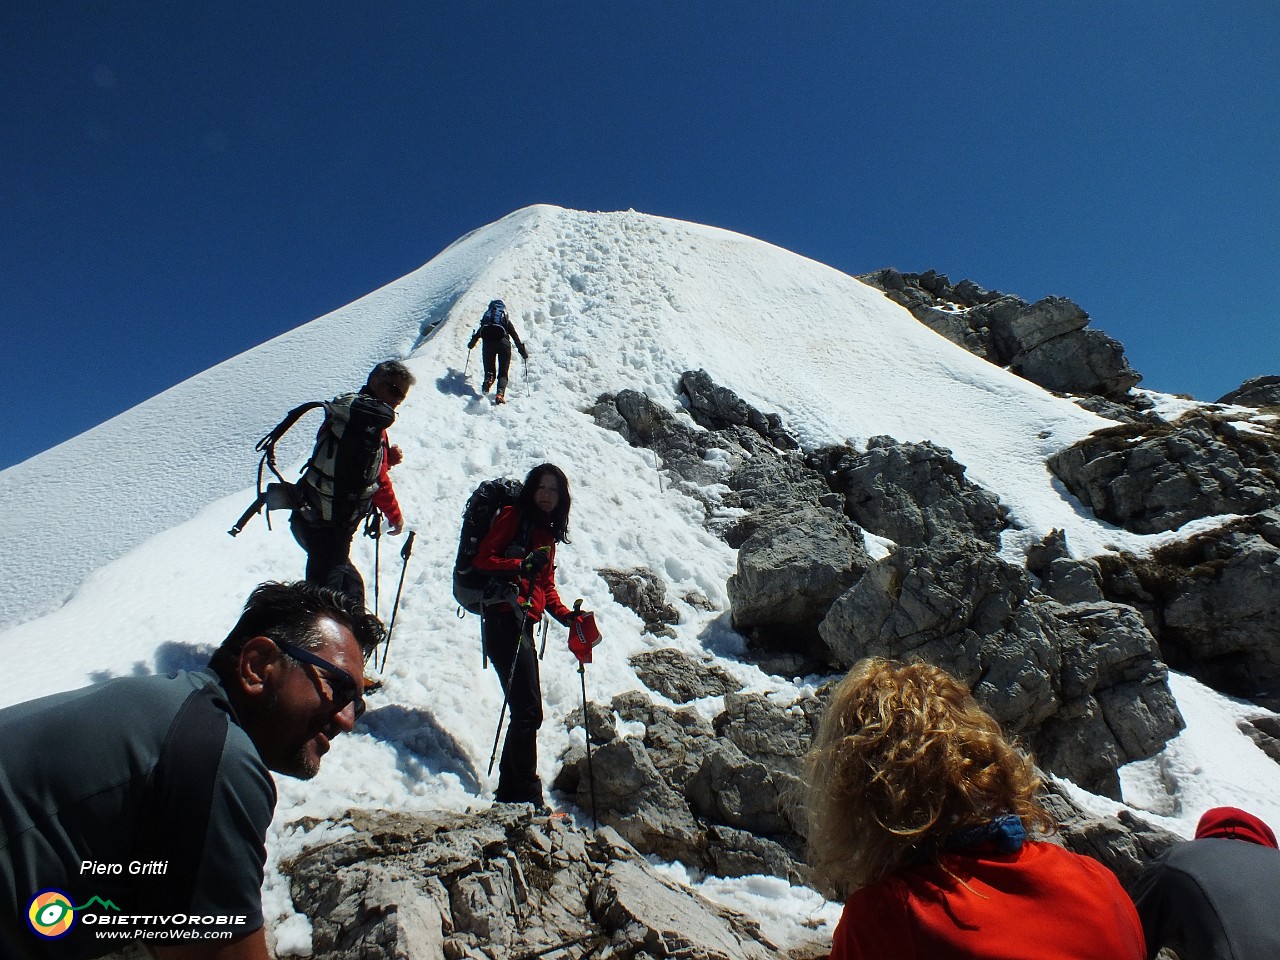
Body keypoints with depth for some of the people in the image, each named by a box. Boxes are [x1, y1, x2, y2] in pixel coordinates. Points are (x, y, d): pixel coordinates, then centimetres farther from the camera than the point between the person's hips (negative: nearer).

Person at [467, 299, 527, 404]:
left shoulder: (486, 317, 27)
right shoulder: (506, 320, 23)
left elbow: (478, 334, 31)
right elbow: (515, 336, 17)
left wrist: (471, 344, 48)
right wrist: (523, 351, 19)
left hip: (488, 342, 1)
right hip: (503, 342, -1)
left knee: (489, 370, 14)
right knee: (503, 373, 2)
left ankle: (488, 380, -23)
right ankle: (500, 393, -25)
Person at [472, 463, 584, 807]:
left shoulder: (548, 534, 21)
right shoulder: (512, 516, 0)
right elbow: (482, 559, -10)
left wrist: (565, 614, 6)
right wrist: (522, 565, -23)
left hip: (525, 624, 8)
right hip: (503, 619, -8)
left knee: (526, 711, 10)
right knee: (528, 710, -12)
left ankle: (509, 792, 21)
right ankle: (527, 795, -4)